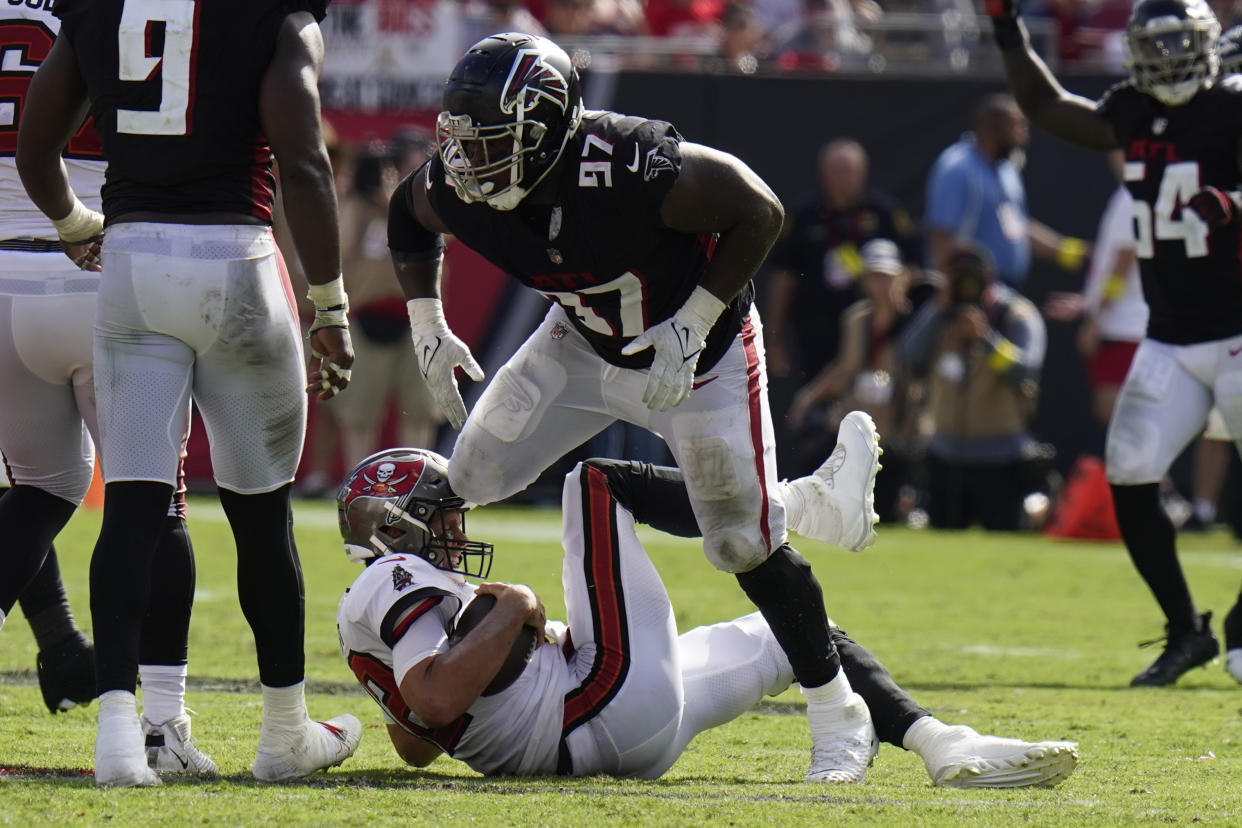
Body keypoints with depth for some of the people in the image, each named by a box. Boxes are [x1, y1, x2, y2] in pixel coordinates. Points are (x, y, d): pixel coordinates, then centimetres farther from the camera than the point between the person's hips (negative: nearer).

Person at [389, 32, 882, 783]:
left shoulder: (626, 170, -38)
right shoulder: (461, 193, -20)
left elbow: (759, 212, -28)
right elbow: (409, 217, 7)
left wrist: (689, 327, -28)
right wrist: (428, 327, 3)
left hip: (699, 347, -6)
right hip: (583, 344, 6)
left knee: (745, 541, -8)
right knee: (470, 480, -1)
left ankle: (840, 719, 8)